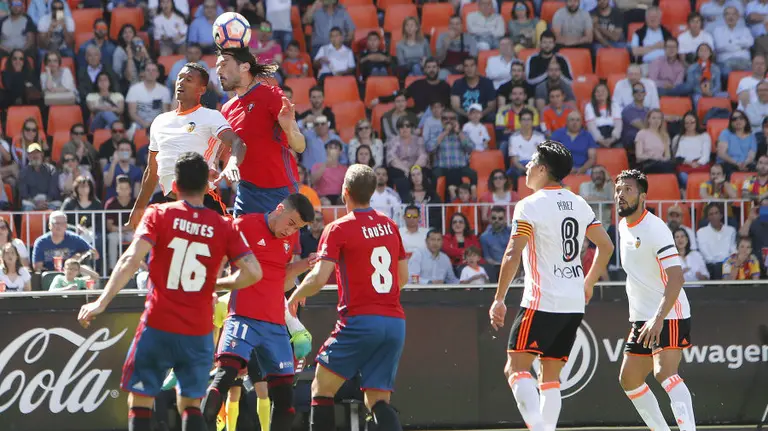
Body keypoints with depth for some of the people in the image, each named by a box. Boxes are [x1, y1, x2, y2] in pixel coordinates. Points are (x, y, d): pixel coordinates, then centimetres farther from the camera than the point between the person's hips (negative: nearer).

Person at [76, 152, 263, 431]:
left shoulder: (158, 215, -2)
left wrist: (102, 302, -15)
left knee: (140, 402, 6)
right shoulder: (222, 227, 3)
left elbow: (131, 260, -15)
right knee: (191, 405, 12)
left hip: (158, 327, -2)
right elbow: (253, 273, -4)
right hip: (199, 332, 2)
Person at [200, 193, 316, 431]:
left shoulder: (291, 238, 15)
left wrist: (302, 265, 9)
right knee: (225, 373, -23)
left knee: (284, 391, 5)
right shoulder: (245, 225, -4)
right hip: (244, 318, -6)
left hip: (276, 324, 6)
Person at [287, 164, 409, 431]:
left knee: (322, 389, 9)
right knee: (378, 401, 5)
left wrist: (292, 299, 6)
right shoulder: (390, 226, 13)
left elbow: (319, 278, -12)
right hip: (395, 322, 5)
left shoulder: (338, 229, -5)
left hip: (361, 319, -5)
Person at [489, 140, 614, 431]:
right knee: (551, 376, 11)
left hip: (542, 302, -7)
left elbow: (513, 255, -17)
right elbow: (606, 246, 18)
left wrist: (499, 299, -12)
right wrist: (588, 283, 28)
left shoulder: (530, 205, -9)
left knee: (516, 367, -6)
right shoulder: (578, 204, 12)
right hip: (574, 304, 7)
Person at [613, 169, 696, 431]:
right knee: (629, 380, 11)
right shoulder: (624, 226, 10)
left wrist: (658, 318, -35)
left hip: (668, 317, -10)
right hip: (641, 319, 10)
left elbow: (676, 278, -25)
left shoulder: (655, 228, -17)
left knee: (665, 373, -27)